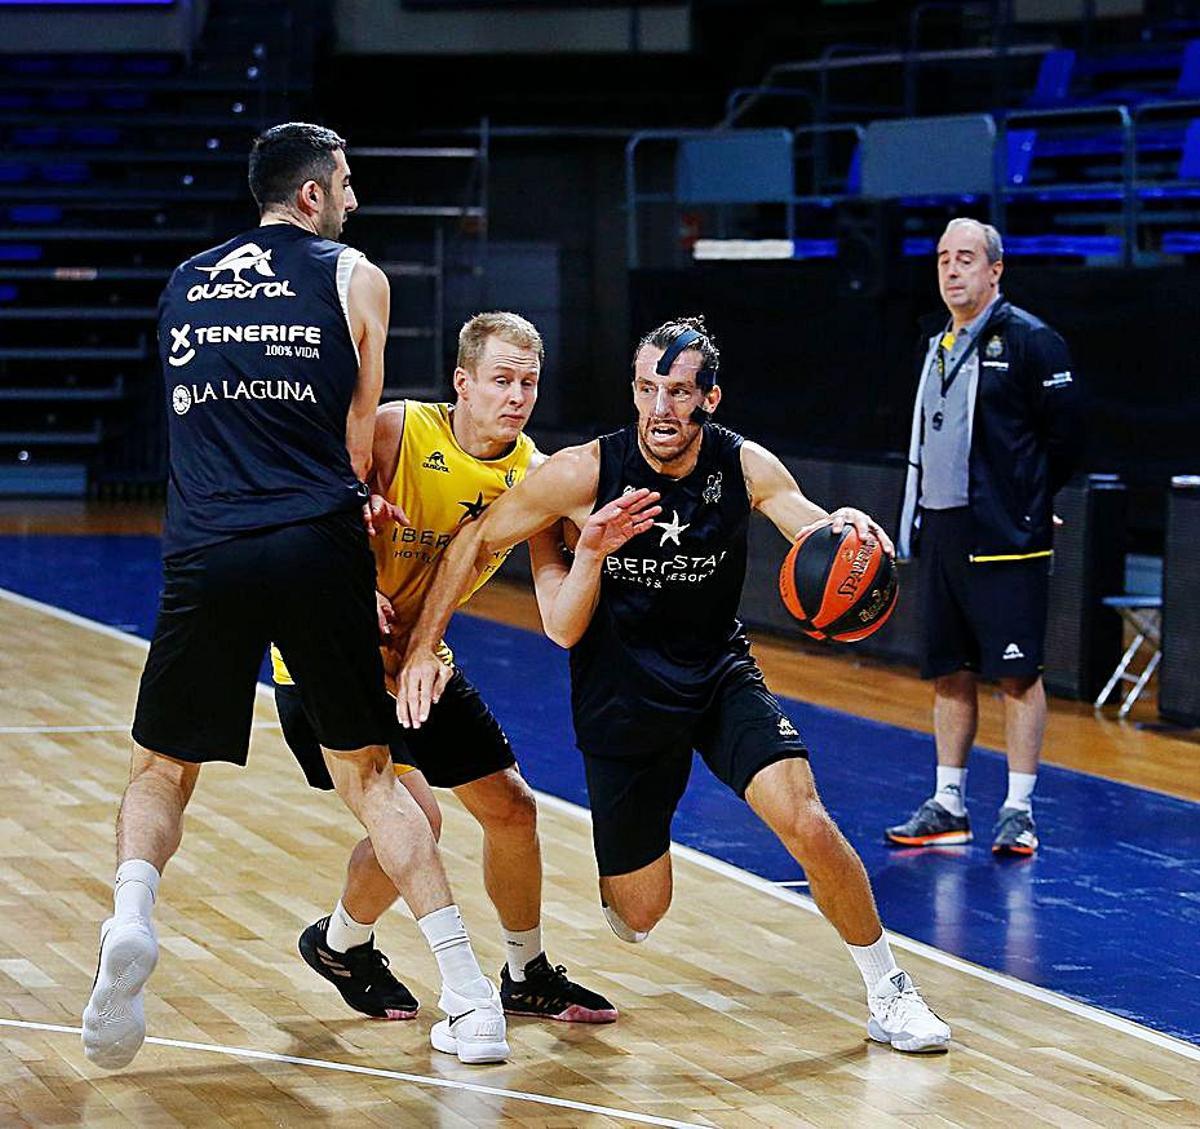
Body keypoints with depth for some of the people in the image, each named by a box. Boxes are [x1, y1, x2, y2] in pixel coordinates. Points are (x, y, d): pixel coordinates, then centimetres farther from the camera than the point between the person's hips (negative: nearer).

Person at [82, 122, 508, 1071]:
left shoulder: (184, 286, 18)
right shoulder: (353, 279, 7)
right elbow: (356, 442, 7)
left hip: (205, 556, 1)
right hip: (316, 548, -1)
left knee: (162, 770, 15)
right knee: (367, 772, 11)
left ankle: (131, 916, -15)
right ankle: (469, 999, 6)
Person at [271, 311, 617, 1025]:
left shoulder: (533, 472, -7)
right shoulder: (393, 432, -20)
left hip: (421, 662, 6)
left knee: (511, 805, 8)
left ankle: (529, 977, 28)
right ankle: (340, 945, 10)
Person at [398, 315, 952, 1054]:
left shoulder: (746, 467, -12)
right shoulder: (584, 474, -18)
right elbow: (477, 543, -8)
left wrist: (845, 529, -37)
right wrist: (423, 644, -14)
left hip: (721, 675, 1)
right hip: (621, 698, -1)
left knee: (806, 823, -22)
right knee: (639, 914, 3)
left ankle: (889, 991, -2)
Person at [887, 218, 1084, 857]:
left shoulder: (1029, 340, -7)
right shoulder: (937, 347, 16)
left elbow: (1065, 434, -7)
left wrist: (1025, 502, 0)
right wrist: (917, 520, 14)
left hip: (1003, 539, -7)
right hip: (940, 533, 8)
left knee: (1017, 674, -3)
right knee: (948, 674, 11)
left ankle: (1018, 811, 1)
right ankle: (948, 805, 19)